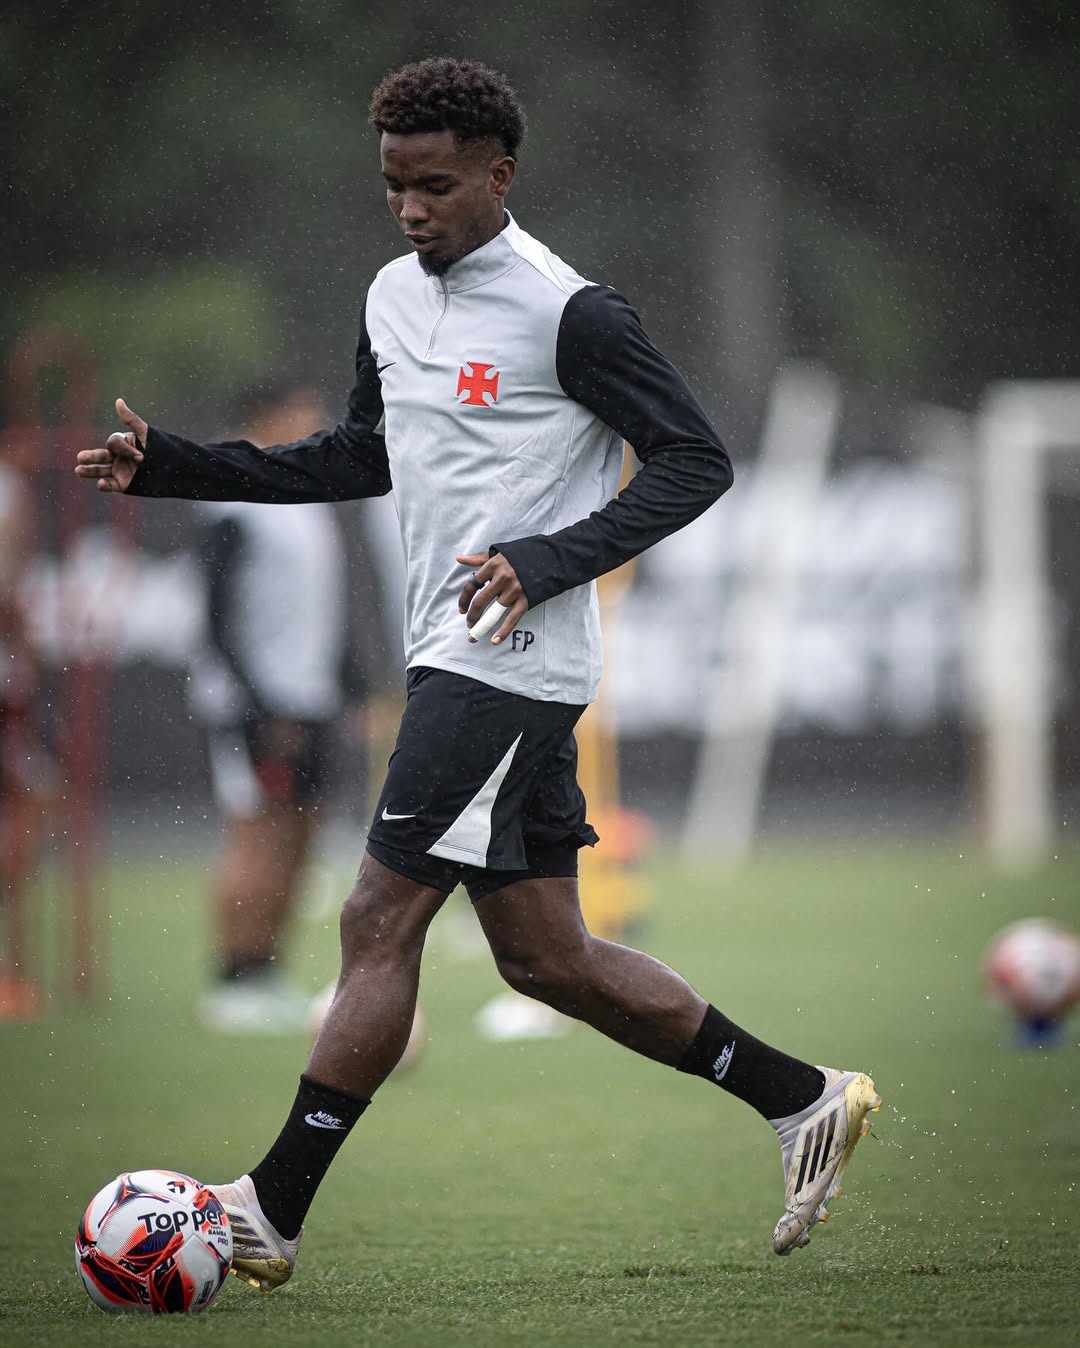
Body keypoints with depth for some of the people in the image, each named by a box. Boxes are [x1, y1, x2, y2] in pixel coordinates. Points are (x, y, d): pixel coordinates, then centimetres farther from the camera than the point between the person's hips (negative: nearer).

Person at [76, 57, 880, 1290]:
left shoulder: (566, 313, -12)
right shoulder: (393, 299, 13)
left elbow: (694, 462, -11)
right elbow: (363, 458, 26)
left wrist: (547, 562, -22)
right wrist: (170, 468, 18)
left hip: (509, 667, -9)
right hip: (452, 665, 9)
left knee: (380, 922, -9)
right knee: (544, 957, 10)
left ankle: (271, 1213, -5)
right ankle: (803, 1102, 20)